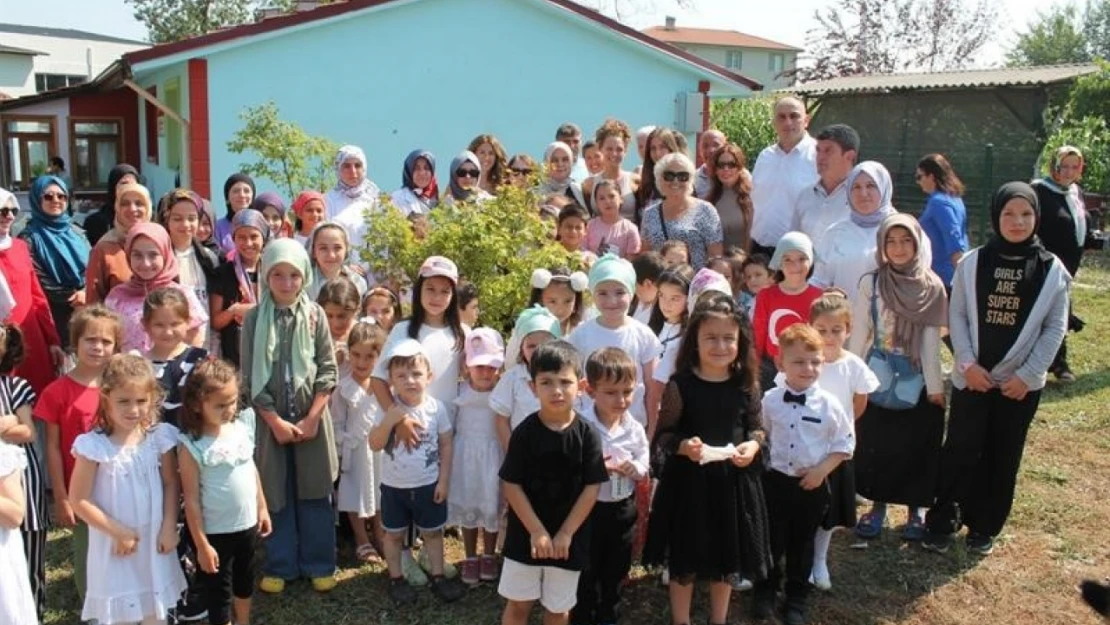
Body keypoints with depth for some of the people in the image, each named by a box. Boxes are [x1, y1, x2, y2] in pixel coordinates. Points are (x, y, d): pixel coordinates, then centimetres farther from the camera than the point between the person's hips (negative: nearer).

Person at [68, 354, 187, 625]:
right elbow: (78, 500, -14)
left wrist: (169, 527, -6)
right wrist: (118, 532, -12)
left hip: (154, 540, 3)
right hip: (114, 543, -3)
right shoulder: (94, 445, -19)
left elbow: (170, 483, 1)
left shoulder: (159, 437, -9)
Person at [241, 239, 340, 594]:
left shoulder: (315, 314, -2)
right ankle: (280, 566, 21)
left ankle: (319, 564, 21)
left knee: (314, 493, 8)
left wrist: (311, 418, -9)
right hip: (270, 419, 0)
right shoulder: (254, 318, -4)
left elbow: (328, 371, -2)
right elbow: (250, 377, -5)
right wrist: (275, 421, -10)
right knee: (276, 494, 8)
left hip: (312, 418, 0)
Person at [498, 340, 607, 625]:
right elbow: (511, 485, -10)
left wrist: (565, 534, -11)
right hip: (525, 535, -1)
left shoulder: (586, 434, -10)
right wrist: (537, 531, -14)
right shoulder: (525, 432, -12)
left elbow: (592, 487, -8)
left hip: (569, 538, 1)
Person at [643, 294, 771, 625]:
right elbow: (664, 434, -8)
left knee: (726, 559, 18)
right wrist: (683, 445, -28)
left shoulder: (746, 385, -2)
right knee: (684, 561, 10)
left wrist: (753, 445, -14)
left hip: (734, 480, 3)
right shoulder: (681, 385, -12)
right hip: (688, 480, -3)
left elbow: (757, 427, 7)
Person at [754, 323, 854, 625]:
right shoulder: (770, 400, -7)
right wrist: (762, 465, 0)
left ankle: (796, 600, 32)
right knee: (771, 539, 12)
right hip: (776, 480, 1)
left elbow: (845, 444, -4)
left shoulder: (829, 404, -11)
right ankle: (766, 591, 34)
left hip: (813, 484, 0)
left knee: (802, 543, 14)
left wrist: (821, 470, -13)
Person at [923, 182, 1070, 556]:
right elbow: (957, 315, -1)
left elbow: (1055, 328, -2)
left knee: (1002, 457, 11)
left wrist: (1028, 375, -8)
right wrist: (968, 363, -10)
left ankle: (984, 527, 25)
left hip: (1021, 383, 1)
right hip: (971, 378, 0)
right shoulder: (973, 263, -3)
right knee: (960, 451, 2)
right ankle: (941, 522, 15)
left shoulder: (1052, 270, -4)